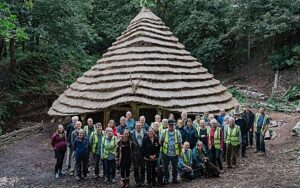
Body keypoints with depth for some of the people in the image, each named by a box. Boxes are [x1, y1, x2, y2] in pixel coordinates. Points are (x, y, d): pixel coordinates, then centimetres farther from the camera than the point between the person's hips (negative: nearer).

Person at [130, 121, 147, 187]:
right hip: (135, 153, -1)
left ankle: (142, 181, 19)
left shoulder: (144, 133, -1)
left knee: (142, 168, 7)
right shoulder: (132, 133, -4)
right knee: (136, 168, 5)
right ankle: (137, 181, 17)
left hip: (143, 152, 1)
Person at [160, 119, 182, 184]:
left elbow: (180, 143, 2)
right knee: (165, 167, 8)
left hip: (175, 154, 0)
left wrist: (180, 152, 3)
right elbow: (160, 141, 7)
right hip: (166, 153, 0)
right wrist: (162, 148, 5)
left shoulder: (177, 132, -1)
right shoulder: (164, 132, -2)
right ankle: (166, 179, 22)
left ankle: (175, 178, 27)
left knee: (175, 167, 10)